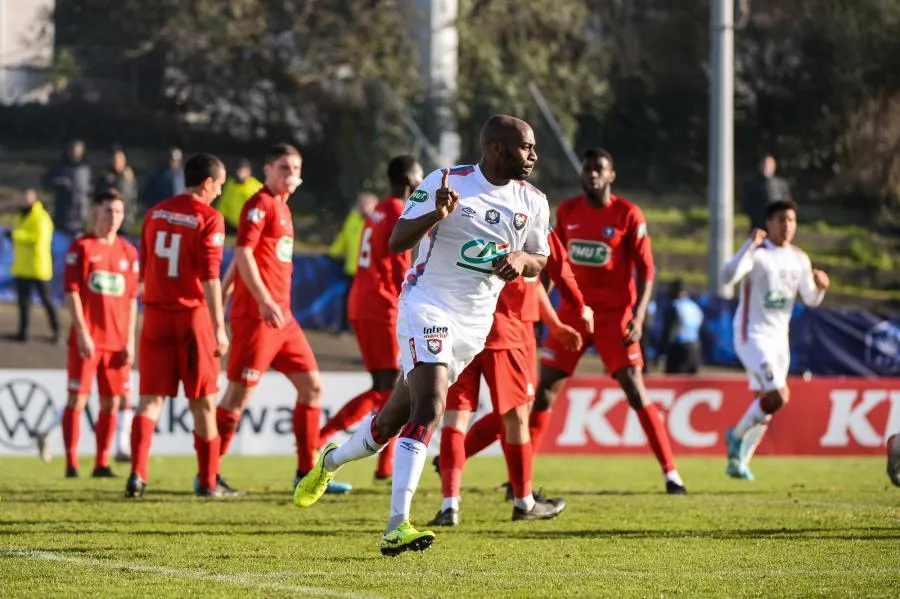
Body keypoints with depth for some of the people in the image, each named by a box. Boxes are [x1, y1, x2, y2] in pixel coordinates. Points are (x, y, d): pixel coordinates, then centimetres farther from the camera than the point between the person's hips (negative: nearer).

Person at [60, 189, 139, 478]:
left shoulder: (128, 252, 11)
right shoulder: (81, 247, -1)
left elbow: (131, 298, 12)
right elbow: (71, 291, -6)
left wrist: (130, 340, 5)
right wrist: (82, 332, -13)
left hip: (117, 341, 4)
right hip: (87, 339, -4)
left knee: (111, 402, 4)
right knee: (77, 398, -5)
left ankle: (102, 463, 10)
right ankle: (71, 463, -3)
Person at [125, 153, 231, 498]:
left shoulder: (155, 214, 9)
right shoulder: (208, 219, -8)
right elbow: (210, 277, -14)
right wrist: (219, 328, -14)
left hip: (155, 314, 4)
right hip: (192, 314, -4)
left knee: (151, 397, 3)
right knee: (203, 401, 7)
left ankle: (137, 473, -14)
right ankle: (208, 482, 12)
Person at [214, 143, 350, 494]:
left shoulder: (281, 208, 18)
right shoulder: (260, 205, -9)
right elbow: (243, 252, -19)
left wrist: (224, 293, 24)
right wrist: (264, 301, -26)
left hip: (281, 317, 9)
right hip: (256, 315, -9)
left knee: (311, 385, 8)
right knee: (240, 392, -6)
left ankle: (307, 473, 11)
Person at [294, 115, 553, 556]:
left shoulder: (532, 203, 3)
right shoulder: (446, 182, -10)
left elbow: (540, 262, 14)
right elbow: (397, 242, -9)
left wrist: (522, 259, -10)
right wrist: (435, 215, -28)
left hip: (475, 322, 5)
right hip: (428, 306, -5)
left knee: (394, 420, 12)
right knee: (429, 407, -24)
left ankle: (330, 462, 40)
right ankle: (396, 526, -26)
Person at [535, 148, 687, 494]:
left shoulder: (628, 215, -7)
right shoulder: (567, 212, 6)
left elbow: (645, 270, -7)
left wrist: (638, 317, -18)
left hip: (614, 313, -4)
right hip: (573, 311, 4)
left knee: (635, 391, -10)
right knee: (545, 387, 0)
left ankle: (671, 473, -7)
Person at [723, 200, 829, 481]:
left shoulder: (799, 258, 9)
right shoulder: (757, 253, -12)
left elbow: (811, 300, 15)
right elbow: (728, 277, -29)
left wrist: (820, 286, -7)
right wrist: (750, 246, -37)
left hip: (779, 338, 7)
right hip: (752, 335, -7)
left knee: (764, 407, 9)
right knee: (778, 395, -20)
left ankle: (738, 460, 23)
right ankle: (738, 435, 2)